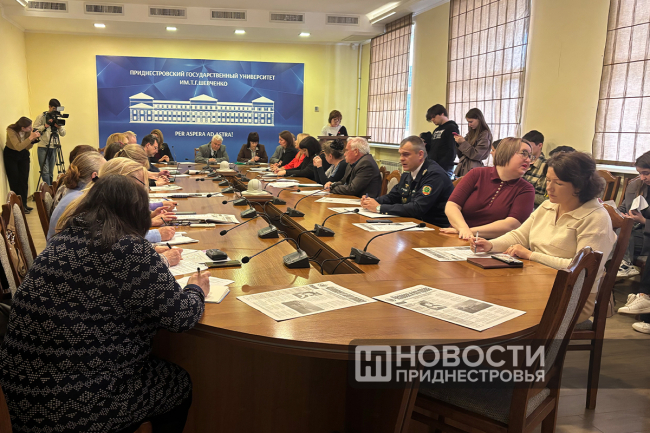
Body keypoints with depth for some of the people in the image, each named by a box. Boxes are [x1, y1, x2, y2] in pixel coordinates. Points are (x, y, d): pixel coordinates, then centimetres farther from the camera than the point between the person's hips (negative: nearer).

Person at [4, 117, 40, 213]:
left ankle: (24, 204, 8)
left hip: (23, 155, 4)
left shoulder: (28, 131, -15)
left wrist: (34, 139, -26)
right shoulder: (11, 131, -28)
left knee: (24, 180, 1)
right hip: (11, 155, -4)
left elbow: (28, 147, -9)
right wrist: (30, 137, -39)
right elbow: (18, 147, -36)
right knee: (14, 181, -3)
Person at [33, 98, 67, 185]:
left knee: (51, 172, 8)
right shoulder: (41, 116, 1)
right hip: (43, 147, -3)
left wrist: (59, 127, -13)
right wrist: (45, 126, -16)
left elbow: (63, 134, 7)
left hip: (53, 148, 3)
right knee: (45, 171, -9)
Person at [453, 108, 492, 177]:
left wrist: (463, 142, -15)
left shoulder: (485, 134, -5)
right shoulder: (471, 133, 13)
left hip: (472, 169, -6)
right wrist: (458, 142, -1)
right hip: (462, 168, 6)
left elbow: (476, 155, -13)